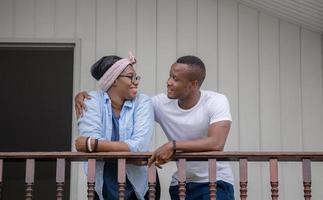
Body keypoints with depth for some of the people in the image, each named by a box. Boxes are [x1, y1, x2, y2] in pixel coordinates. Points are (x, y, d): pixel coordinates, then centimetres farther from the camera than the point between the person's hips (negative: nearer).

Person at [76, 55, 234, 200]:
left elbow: (216, 143, -27)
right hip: (181, 184, 4)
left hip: (215, 182, -3)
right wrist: (85, 96, -6)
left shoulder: (216, 101, -13)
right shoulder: (162, 103, -3)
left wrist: (174, 145, -32)